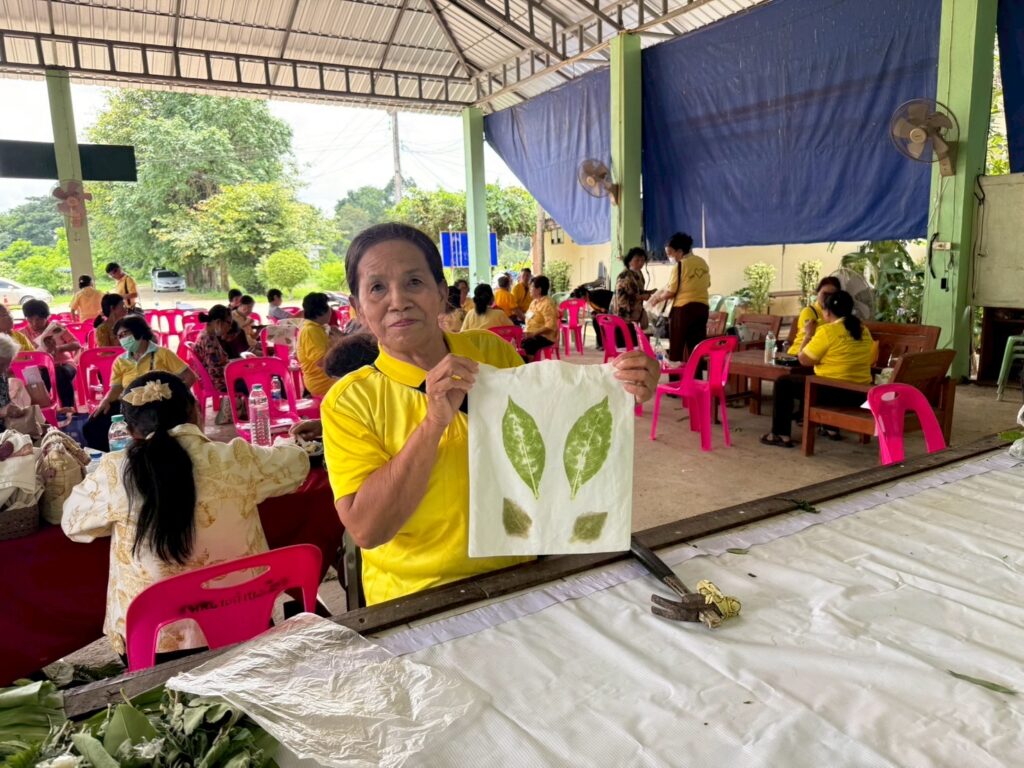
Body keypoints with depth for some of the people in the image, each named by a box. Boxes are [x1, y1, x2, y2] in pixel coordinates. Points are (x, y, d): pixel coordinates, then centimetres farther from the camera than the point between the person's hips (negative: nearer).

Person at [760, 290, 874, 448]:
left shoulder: (827, 331, -15)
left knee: (783, 383, 8)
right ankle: (831, 428, 36)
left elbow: (804, 360, -9)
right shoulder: (863, 330, 8)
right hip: (859, 394, 8)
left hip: (834, 391, -8)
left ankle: (781, 435, 6)